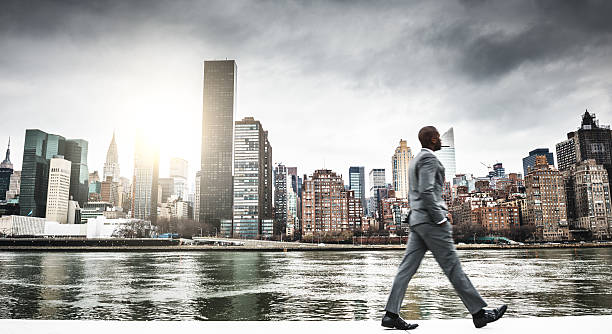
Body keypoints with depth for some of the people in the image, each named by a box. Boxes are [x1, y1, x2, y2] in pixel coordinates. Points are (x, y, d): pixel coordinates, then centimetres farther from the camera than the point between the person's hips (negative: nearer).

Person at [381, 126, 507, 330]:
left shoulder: (415, 161, 23)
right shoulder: (429, 158, -9)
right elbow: (426, 191, -20)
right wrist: (440, 217, -16)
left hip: (416, 220, 10)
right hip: (430, 220, -10)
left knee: (408, 267, 4)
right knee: (452, 267, -2)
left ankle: (391, 314, 3)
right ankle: (478, 313, 8)